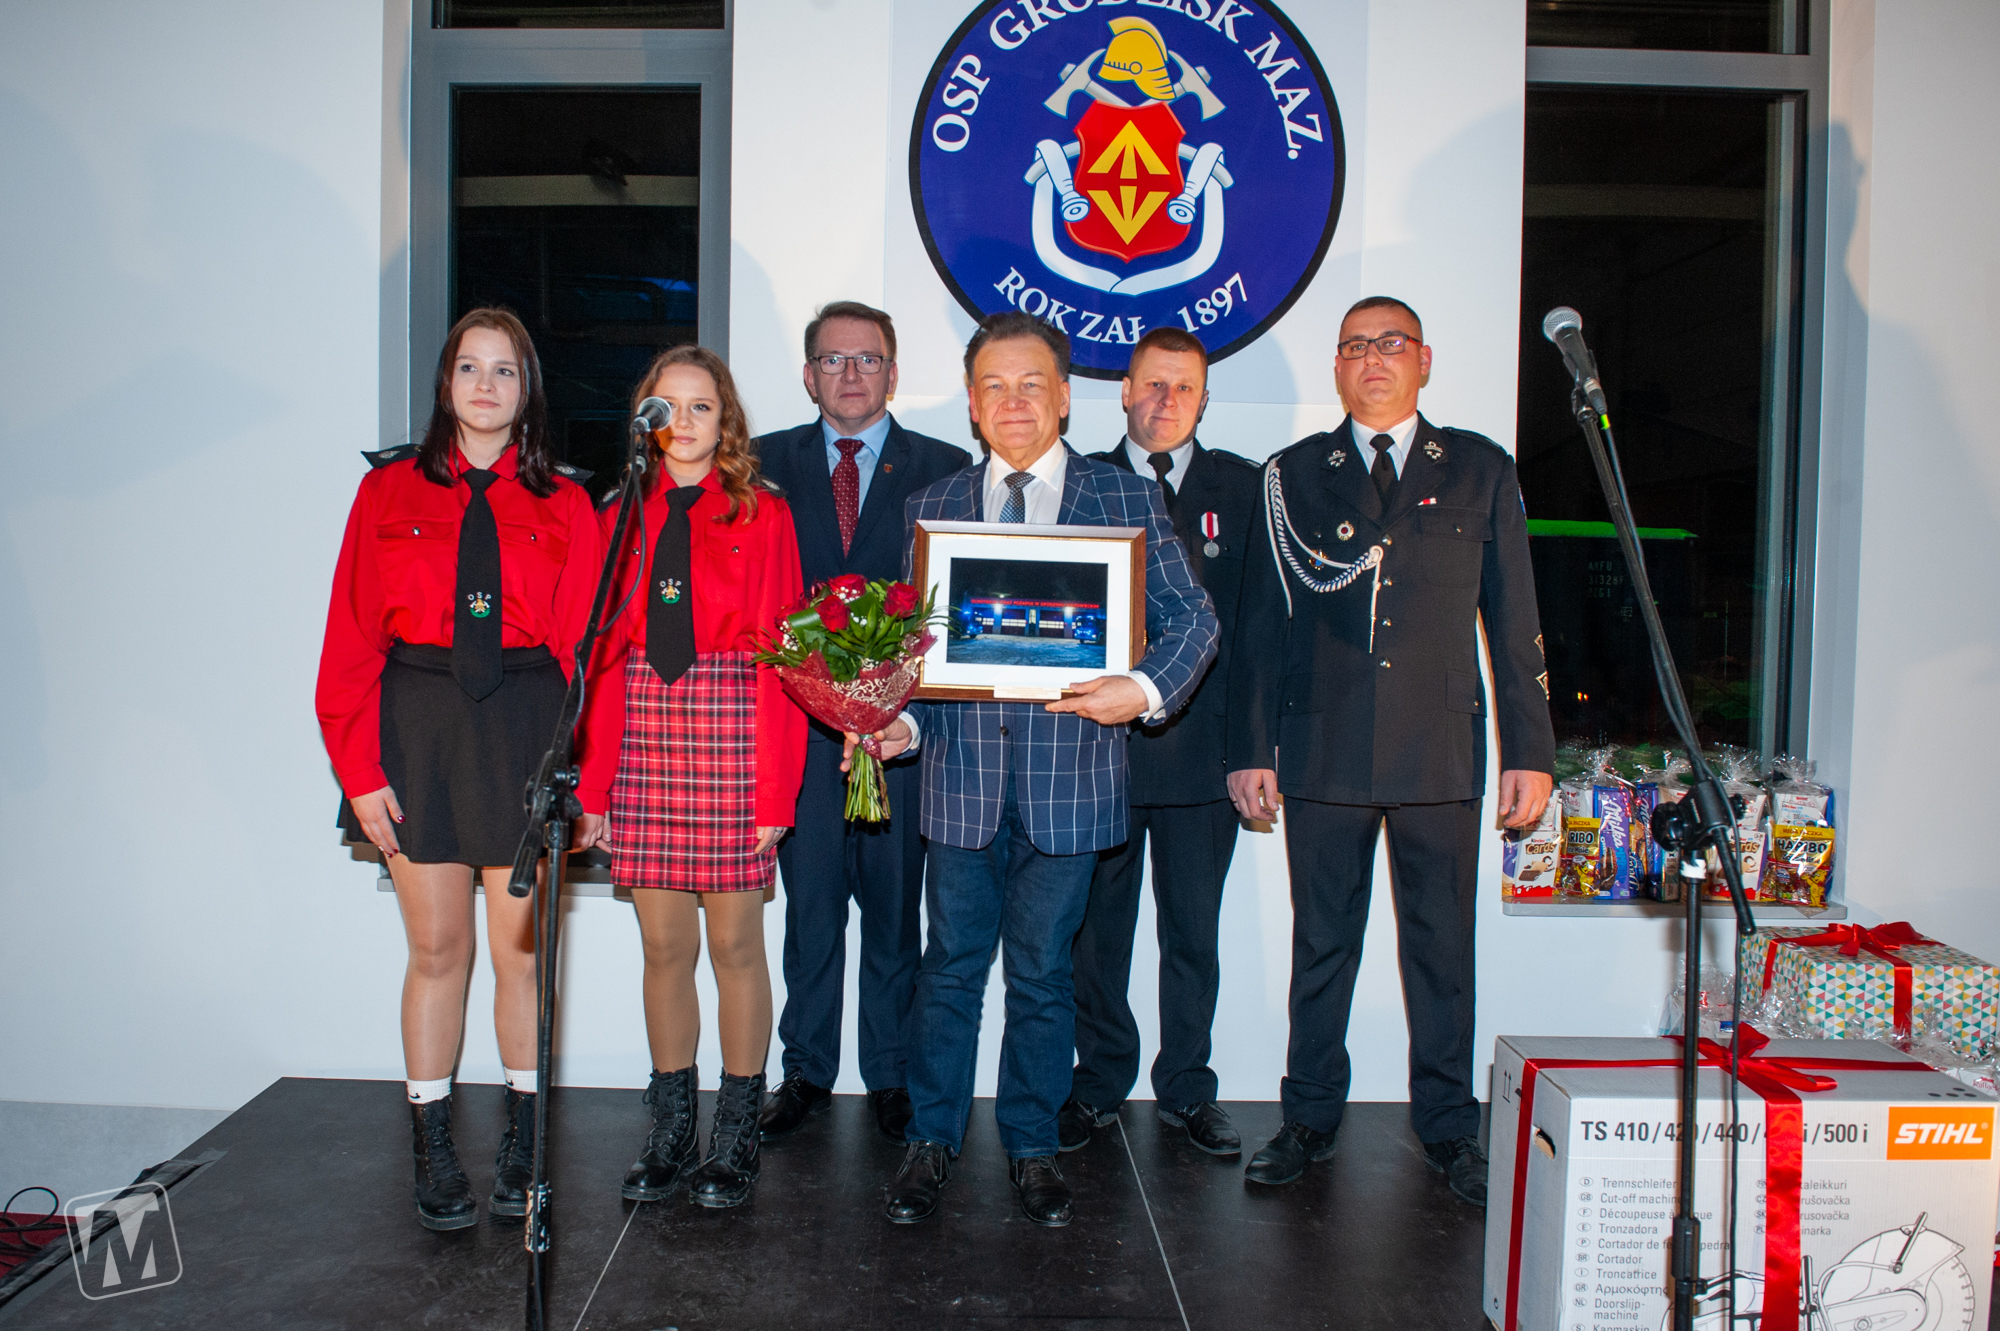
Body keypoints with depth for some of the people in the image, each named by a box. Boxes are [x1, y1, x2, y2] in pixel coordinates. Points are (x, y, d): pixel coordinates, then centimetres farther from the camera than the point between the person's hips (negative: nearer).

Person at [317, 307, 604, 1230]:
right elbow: (352, 640, 3)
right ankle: (433, 1149, 19)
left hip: (526, 729, 0)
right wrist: (361, 771, -5)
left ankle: (524, 1140, 21)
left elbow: (584, 650, 2)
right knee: (438, 949, 5)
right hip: (418, 727, 0)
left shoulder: (564, 505, 7)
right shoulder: (389, 491, 7)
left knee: (523, 947, 5)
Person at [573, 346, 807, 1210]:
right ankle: (670, 1134, 20)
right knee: (664, 944, 8)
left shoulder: (761, 516, 3)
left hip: (731, 730, -3)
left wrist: (775, 790, -9)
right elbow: (604, 657, 8)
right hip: (641, 738, 3)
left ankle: (734, 1139, 16)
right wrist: (593, 786, 3)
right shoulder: (624, 517, 12)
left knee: (734, 943, 3)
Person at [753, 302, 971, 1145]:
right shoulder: (768, 464, 9)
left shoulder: (944, 468, 5)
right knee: (809, 907, 8)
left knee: (894, 908, 7)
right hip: (801, 718, 1)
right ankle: (806, 1073, 22)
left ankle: (892, 1077, 21)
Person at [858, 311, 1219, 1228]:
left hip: (1068, 771, -1)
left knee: (1041, 971, 9)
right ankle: (931, 1140, 26)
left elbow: (1191, 617, 0)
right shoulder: (933, 507, 10)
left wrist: (1147, 688, -19)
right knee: (951, 964, 9)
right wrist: (904, 721, -8)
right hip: (963, 770, 2)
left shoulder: (1127, 500, 4)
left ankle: (1032, 1146, 26)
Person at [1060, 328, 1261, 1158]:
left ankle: (1187, 1090, 23)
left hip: (1203, 743, 1)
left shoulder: (1242, 487, 8)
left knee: (1194, 929, 9)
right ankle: (1100, 1083, 23)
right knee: (1097, 928, 8)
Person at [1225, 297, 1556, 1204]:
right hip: (1322, 754, 0)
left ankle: (1447, 1127, 24)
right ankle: (1310, 1118, 23)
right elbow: (1260, 623, 6)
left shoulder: (1481, 471, 8)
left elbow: (1513, 621, 7)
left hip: (1440, 753, 0)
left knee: (1443, 949, 8)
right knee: (1321, 945, 9)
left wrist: (1530, 749, 2)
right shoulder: (1294, 475, 7)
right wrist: (1251, 748, 1)